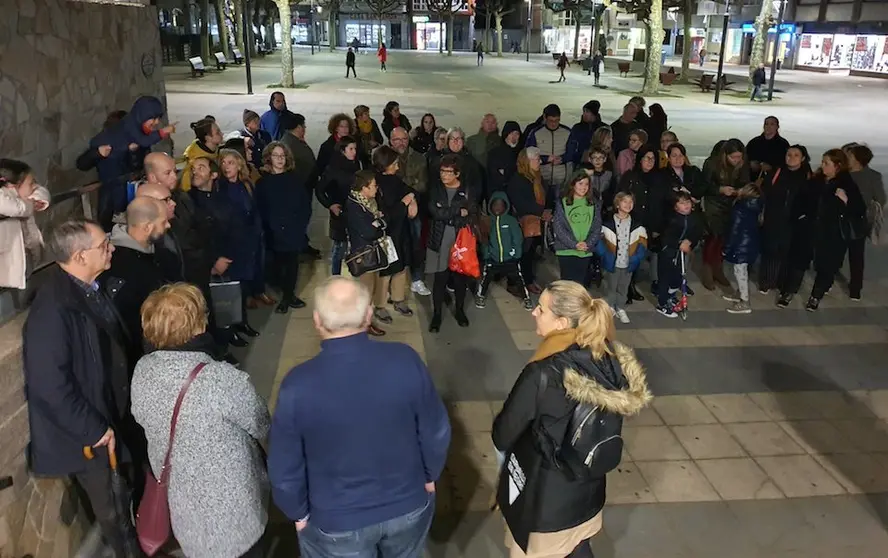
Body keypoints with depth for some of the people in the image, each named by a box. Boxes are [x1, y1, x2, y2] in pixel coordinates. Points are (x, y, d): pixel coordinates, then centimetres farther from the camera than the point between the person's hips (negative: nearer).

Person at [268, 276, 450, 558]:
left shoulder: (298, 385, -25)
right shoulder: (405, 360, -21)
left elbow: (285, 469, -13)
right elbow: (437, 433, -9)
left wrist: (299, 512, 6)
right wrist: (430, 476, 11)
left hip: (337, 521, -1)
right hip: (409, 505, 2)